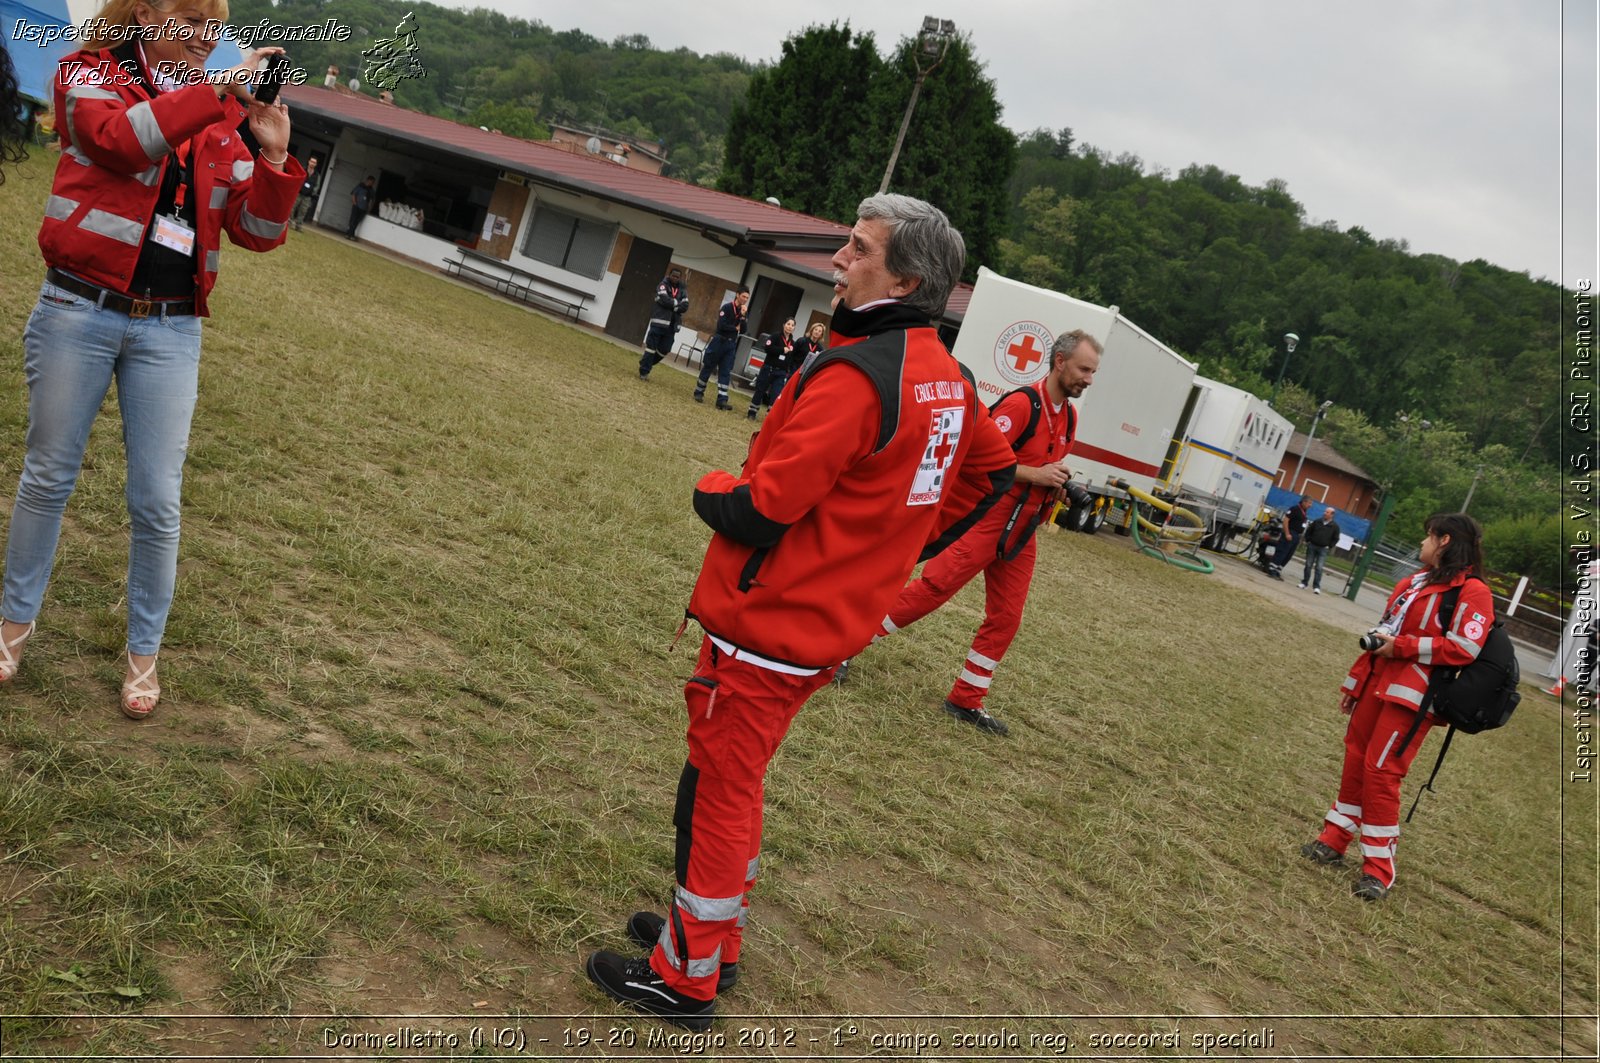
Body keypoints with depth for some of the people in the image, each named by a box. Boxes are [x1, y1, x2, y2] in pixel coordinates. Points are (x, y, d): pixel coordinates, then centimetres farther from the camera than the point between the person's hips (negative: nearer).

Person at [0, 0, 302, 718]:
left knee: (158, 503, 1)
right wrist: (221, 88, -23)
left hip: (171, 330, 2)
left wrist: (274, 158, -12)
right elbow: (122, 138, -21)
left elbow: (258, 231, 4)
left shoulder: (220, 124, 10)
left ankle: (143, 653, 16)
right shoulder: (89, 74, 2)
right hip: (80, 310, -2)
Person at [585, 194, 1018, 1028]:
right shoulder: (948, 378, 4)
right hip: (835, 619, 9)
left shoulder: (854, 374, -24)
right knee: (734, 786, 23)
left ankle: (684, 979, 21)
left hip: (768, 625, -9)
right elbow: (992, 469, 21)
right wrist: (904, 541, 21)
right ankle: (712, 936, 38)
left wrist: (708, 489, -3)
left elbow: (761, 511, -25)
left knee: (717, 794, 6)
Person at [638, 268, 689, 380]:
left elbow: (685, 307, -2)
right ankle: (644, 372, 4)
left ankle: (645, 361, 29)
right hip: (659, 322, -5)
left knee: (664, 350, 6)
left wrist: (672, 305, -12)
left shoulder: (682, 291, 12)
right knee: (651, 347, -3)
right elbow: (665, 300, -18)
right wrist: (677, 303, -5)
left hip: (671, 325, 5)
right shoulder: (663, 286, -1)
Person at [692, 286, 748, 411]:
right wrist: (735, 328, -6)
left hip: (731, 344, 5)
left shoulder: (742, 312, 9)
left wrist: (742, 316, -11)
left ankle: (722, 400, -6)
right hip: (719, 341, -5)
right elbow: (721, 325, -20)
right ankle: (699, 393, 19)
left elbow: (743, 330, 2)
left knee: (725, 372, -1)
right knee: (707, 367, 5)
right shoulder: (727, 307, -10)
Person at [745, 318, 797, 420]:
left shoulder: (793, 344, 8)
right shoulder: (775, 337, -2)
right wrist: (782, 349, -19)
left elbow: (793, 361, 11)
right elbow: (767, 347, -19)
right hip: (768, 369, -2)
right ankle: (751, 412, 20)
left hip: (781, 374, 2)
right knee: (760, 391, 6)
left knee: (776, 396, -7)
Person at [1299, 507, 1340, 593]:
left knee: (1319, 568, -8)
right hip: (1312, 547, 2)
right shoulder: (1316, 522, 5)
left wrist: (1329, 547, -1)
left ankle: (1316, 586, -7)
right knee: (1308, 565, 7)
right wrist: (1308, 541, 5)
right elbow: (1308, 531, 13)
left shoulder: (1335, 527, 0)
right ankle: (1304, 582, 16)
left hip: (1323, 549, -2)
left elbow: (1335, 539, 6)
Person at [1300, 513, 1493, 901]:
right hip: (1378, 685, 8)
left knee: (1381, 771, -10)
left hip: (1411, 698, -8)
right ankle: (1334, 842, 24)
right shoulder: (1414, 582, 18)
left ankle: (1379, 870, 0)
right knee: (1355, 759, 12)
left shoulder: (1472, 591, -9)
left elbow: (1465, 648, -19)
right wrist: (1355, 681, 21)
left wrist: (1402, 646, -17)